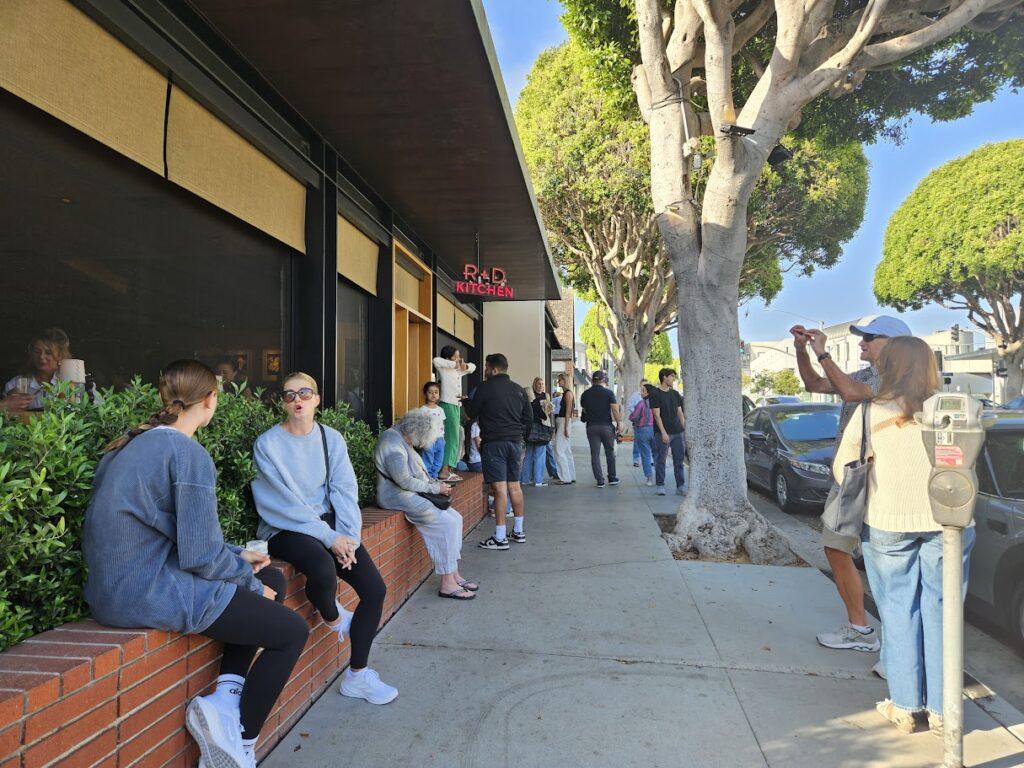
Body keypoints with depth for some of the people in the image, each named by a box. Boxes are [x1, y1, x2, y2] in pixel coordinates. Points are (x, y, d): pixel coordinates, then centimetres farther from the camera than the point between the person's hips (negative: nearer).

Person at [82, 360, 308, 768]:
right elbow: (201, 555, -21)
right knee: (292, 630, 2)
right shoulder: (189, 454, -19)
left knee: (272, 579, 17)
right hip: (155, 596, -10)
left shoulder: (133, 443, 10)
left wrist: (238, 554, 16)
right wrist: (252, 584, -3)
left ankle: (224, 699, 9)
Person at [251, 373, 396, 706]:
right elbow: (286, 504, -14)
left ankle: (357, 676, 8)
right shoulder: (268, 444, -8)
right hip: (285, 529, -5)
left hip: (330, 523, 5)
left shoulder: (331, 438, 6)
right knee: (323, 568, -36)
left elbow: (345, 490, 0)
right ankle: (333, 617, 1)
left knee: (375, 589, -11)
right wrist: (330, 538, -19)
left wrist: (349, 536, -15)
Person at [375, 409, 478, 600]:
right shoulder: (393, 446, -18)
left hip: (412, 493, 10)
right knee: (448, 523, -17)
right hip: (399, 497, -10)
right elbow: (405, 482, -23)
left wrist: (436, 483, 7)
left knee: (456, 518, 0)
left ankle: (454, 574, 3)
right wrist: (435, 488, -15)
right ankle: (447, 584, -12)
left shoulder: (403, 441, 15)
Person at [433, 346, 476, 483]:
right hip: (447, 405, -9)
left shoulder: (458, 371, 17)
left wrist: (465, 366, 6)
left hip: (457, 406, 9)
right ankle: (443, 471, -15)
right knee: (451, 438, -14)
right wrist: (454, 364, -19)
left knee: (454, 439, 8)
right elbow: (436, 360, -26)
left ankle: (448, 470, 12)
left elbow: (473, 367, 29)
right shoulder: (444, 369, -6)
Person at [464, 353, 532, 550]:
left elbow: (472, 413, 1)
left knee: (499, 488, -8)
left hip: (494, 442, -6)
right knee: (514, 485, 14)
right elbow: (529, 415, 13)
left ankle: (500, 538, -6)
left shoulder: (486, 387, -8)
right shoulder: (518, 389, 10)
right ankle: (519, 531, 23)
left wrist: (466, 401, 21)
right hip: (515, 441, 6)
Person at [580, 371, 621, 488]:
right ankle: (612, 478, 20)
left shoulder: (585, 394, 4)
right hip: (606, 426, -2)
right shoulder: (609, 393, -6)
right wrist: (619, 423, -1)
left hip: (591, 427, 2)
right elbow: (615, 410, -10)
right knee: (610, 453, 13)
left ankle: (600, 480, 3)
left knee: (595, 454, 4)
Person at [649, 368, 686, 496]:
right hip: (663, 433, -5)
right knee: (661, 460, -1)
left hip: (678, 432, 6)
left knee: (679, 460, 6)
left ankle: (681, 486, 12)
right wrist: (663, 432, -15)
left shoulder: (675, 394, 14)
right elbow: (657, 415, -10)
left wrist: (685, 429, 9)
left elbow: (680, 413, 16)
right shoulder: (654, 394, -4)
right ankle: (660, 486, 8)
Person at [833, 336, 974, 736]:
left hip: (887, 524, -1)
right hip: (946, 522, 2)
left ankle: (904, 707, 18)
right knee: (940, 612, 11)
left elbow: (842, 468, 0)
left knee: (898, 612, 10)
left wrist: (870, 504, 15)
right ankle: (941, 710, 20)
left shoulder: (871, 413, -6)